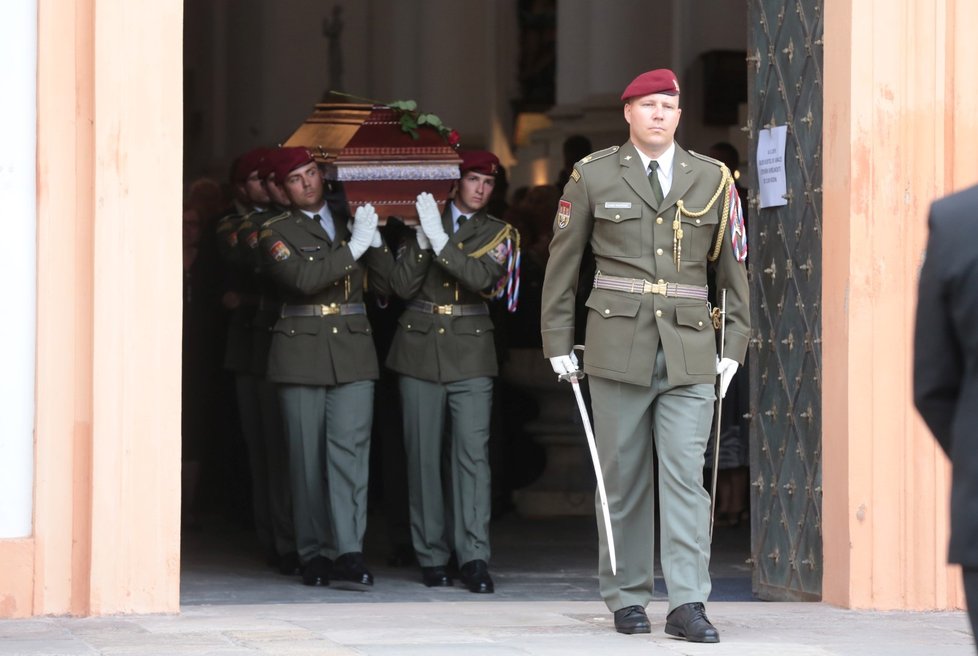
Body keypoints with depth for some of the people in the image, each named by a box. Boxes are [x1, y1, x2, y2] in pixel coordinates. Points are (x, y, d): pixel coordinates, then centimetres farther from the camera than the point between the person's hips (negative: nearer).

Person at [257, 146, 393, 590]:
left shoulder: (350, 218, 14)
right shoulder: (276, 232, 5)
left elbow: (386, 284, 11)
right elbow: (303, 278, -14)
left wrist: (374, 240, -3)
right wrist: (353, 248, -13)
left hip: (353, 353, 1)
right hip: (300, 355, -1)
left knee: (349, 448, -12)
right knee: (308, 458, 0)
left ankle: (348, 554, -18)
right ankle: (314, 556, 7)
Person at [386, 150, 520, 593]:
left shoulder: (498, 233, 8)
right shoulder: (427, 221, 10)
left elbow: (482, 278, -12)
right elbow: (401, 287, 1)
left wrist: (440, 241, -19)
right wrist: (422, 243, -12)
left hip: (470, 353, -1)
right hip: (420, 347, 1)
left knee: (473, 452, -11)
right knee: (423, 456, 1)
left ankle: (473, 557, -13)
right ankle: (432, 556, 7)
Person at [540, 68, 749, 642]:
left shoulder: (712, 179, 8)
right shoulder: (594, 175, 5)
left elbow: (734, 267, 13)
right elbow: (562, 264, 9)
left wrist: (734, 347, 8)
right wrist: (558, 343, 6)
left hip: (690, 352, 0)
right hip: (619, 346, 0)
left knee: (686, 473, -8)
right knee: (624, 477, 4)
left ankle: (688, 604, -10)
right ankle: (627, 598, 14)